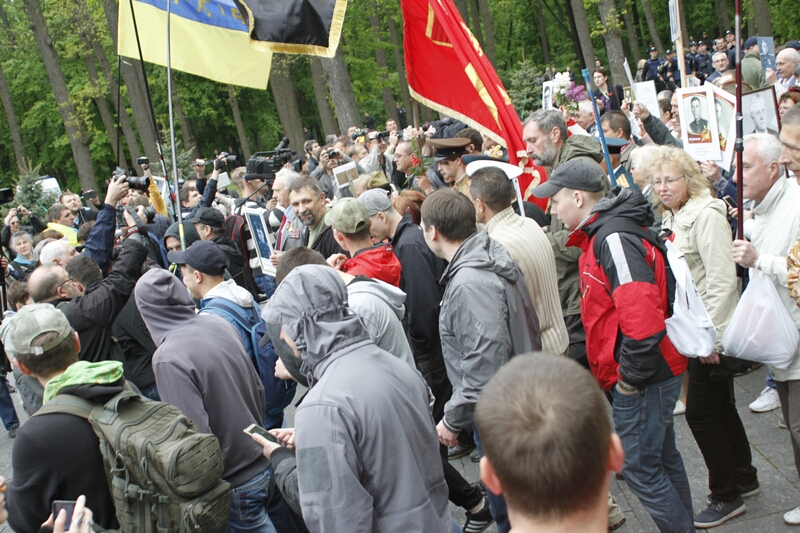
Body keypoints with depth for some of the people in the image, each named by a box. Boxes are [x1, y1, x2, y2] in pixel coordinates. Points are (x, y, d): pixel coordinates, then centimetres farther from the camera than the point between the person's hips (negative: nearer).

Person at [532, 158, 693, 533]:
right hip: (654, 373, 10)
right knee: (663, 459, 21)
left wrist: (631, 376, -22)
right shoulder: (599, 236, 10)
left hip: (642, 378, -10)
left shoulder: (615, 239, -22)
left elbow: (642, 315, -32)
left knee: (641, 468, 0)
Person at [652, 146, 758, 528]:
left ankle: (727, 496, 14)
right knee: (720, 408, 20)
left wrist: (710, 337, -23)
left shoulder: (706, 215, -18)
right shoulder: (672, 218, 9)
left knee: (700, 413, -2)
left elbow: (722, 278, -22)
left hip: (712, 334, -9)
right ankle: (744, 477, 37)